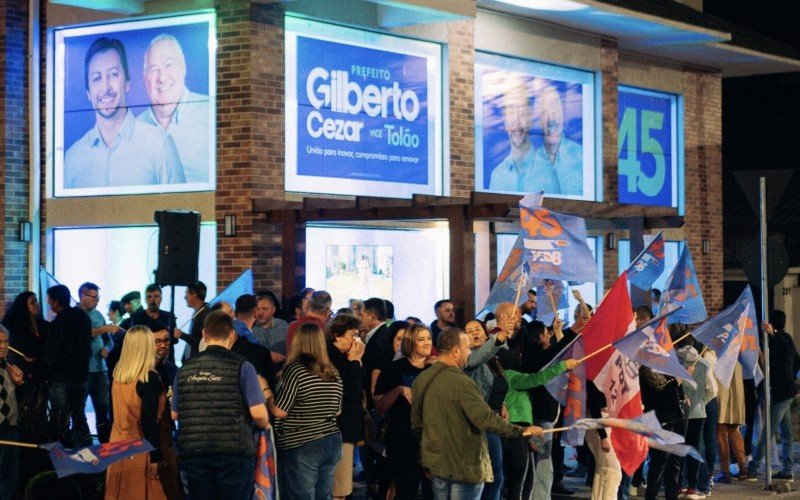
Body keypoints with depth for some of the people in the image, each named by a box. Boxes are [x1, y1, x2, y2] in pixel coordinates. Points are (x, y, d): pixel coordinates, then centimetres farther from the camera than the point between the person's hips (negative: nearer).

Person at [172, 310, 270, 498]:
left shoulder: (185, 369, 6)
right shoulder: (241, 366, -5)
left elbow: (174, 414, 12)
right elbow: (258, 413, -11)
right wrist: (265, 425, 11)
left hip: (193, 453, 3)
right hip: (234, 453, -3)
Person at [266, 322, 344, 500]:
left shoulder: (295, 370, -13)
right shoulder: (333, 373, 5)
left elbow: (280, 411, -13)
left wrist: (267, 397, 3)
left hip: (301, 446, -6)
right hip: (332, 443, 6)